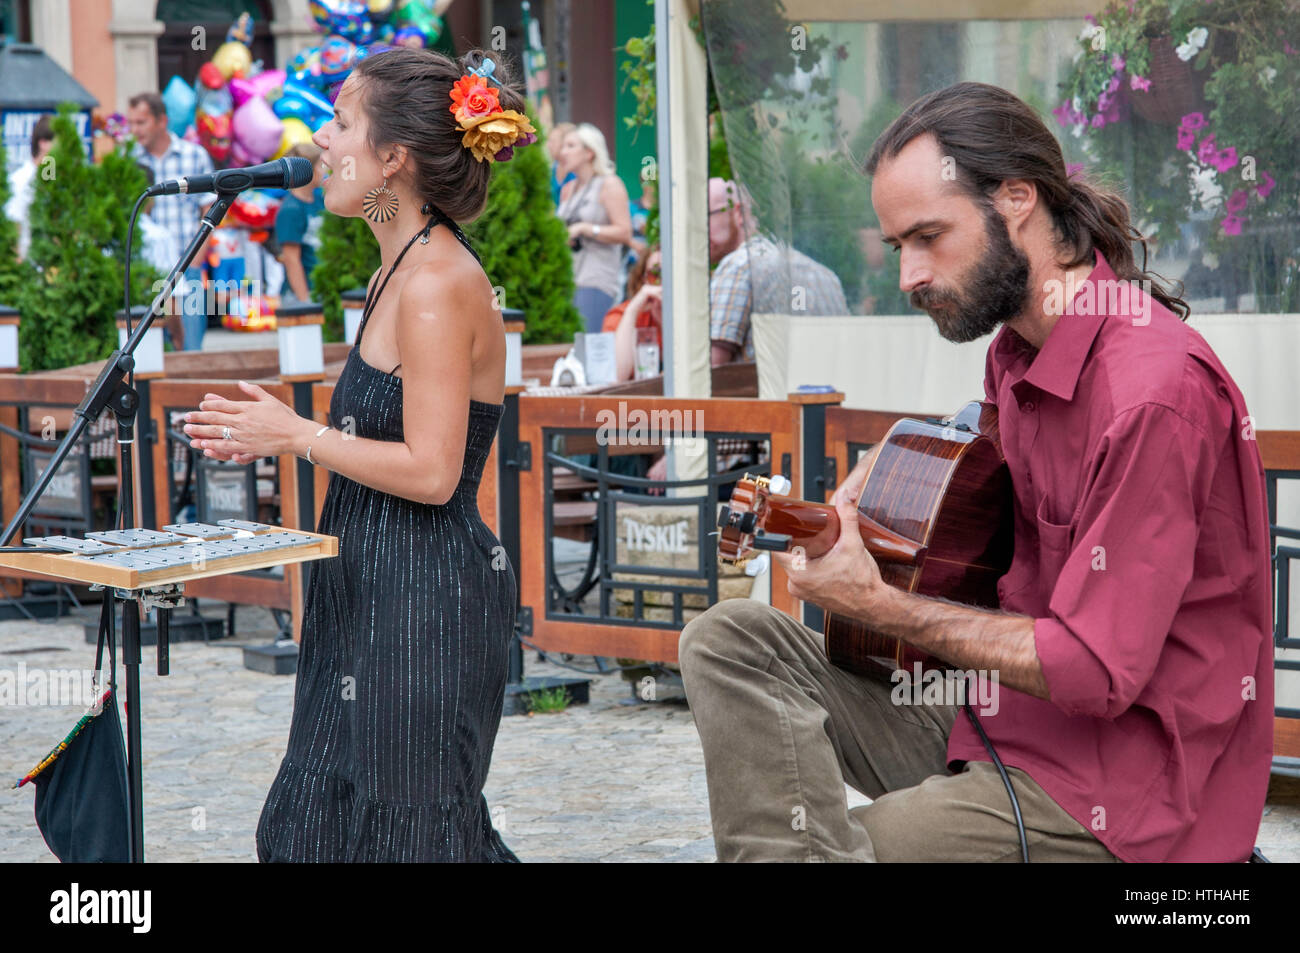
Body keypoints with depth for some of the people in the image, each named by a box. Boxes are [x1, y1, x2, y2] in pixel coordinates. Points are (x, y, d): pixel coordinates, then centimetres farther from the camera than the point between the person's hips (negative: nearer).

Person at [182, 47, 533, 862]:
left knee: (400, 832, 1)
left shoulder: (437, 284, -19)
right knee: (317, 820, 16)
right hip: (381, 588, 10)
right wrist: (271, 439, 11)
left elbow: (430, 471, -23)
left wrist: (298, 436, -13)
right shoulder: (402, 270, 12)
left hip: (424, 601, -10)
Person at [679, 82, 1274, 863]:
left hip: (1117, 797, -10)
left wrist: (879, 606, -17)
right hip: (1003, 720, 10)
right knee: (730, 641, -8)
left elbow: (1096, 671, -23)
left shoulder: (1154, 393, -23)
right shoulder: (1017, 348, 7)